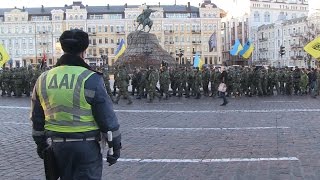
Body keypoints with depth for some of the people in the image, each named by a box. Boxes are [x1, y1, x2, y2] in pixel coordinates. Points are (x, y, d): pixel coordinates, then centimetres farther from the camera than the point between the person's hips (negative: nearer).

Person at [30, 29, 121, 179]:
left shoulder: (43, 79, 5)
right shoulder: (91, 79, -12)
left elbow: (37, 118, 13)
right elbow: (107, 118, -10)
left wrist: (41, 143, 25)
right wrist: (115, 146, 0)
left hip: (57, 146, 5)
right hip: (86, 147, -5)